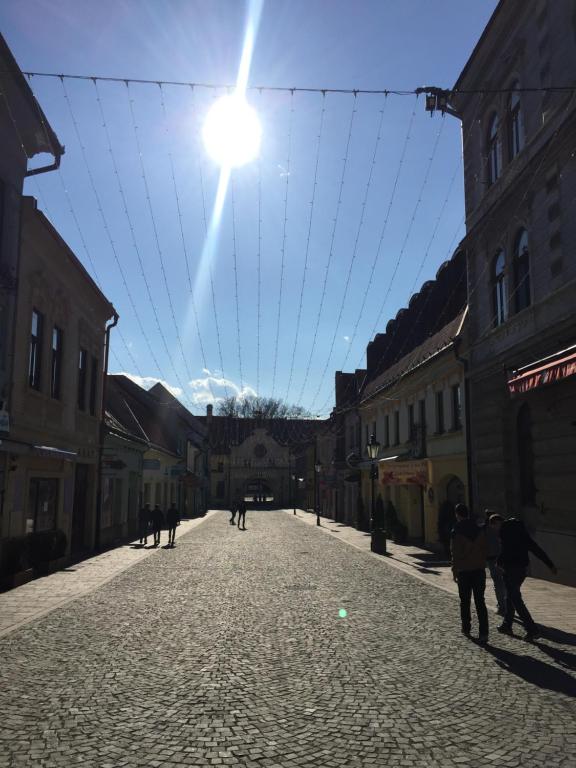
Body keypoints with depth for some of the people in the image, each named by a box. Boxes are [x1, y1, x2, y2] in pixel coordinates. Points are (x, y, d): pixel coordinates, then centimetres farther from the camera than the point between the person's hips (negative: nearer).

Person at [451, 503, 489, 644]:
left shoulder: (456, 532, -12)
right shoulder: (479, 530, 2)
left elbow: (456, 554, -11)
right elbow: (485, 549, 7)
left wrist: (454, 571, -1)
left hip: (464, 570, -3)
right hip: (479, 569, 3)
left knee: (465, 601, 13)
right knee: (480, 602, 3)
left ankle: (466, 628, 24)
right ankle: (483, 633, -4)